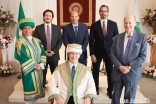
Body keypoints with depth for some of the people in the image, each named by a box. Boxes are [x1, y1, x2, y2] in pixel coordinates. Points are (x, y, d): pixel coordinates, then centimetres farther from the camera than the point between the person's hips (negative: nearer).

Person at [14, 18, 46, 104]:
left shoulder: (37, 41, 9)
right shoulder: (20, 42, -8)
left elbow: (43, 53, 3)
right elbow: (23, 58, -15)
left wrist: (41, 64, -13)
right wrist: (34, 66, -16)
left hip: (39, 69, 6)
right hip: (29, 70, -5)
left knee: (36, 88, 13)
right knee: (30, 88, 1)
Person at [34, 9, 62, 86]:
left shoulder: (57, 28, 6)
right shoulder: (38, 28, 2)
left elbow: (60, 41, 3)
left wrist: (54, 51, -10)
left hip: (54, 55, 1)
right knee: (42, 73, 6)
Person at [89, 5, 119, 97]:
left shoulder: (113, 24, 1)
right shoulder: (94, 25, -1)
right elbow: (91, 40, -2)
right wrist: (92, 54, -8)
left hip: (109, 51, 1)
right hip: (97, 52, 0)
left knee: (110, 72, 7)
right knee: (95, 72, 9)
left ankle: (110, 90, 24)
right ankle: (95, 89, 27)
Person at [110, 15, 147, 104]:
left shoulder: (142, 37, -2)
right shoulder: (117, 37, 5)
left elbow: (143, 56, -6)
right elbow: (112, 54, 2)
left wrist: (130, 66, -15)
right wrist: (119, 66, -12)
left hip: (133, 73, -2)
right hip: (118, 72, 3)